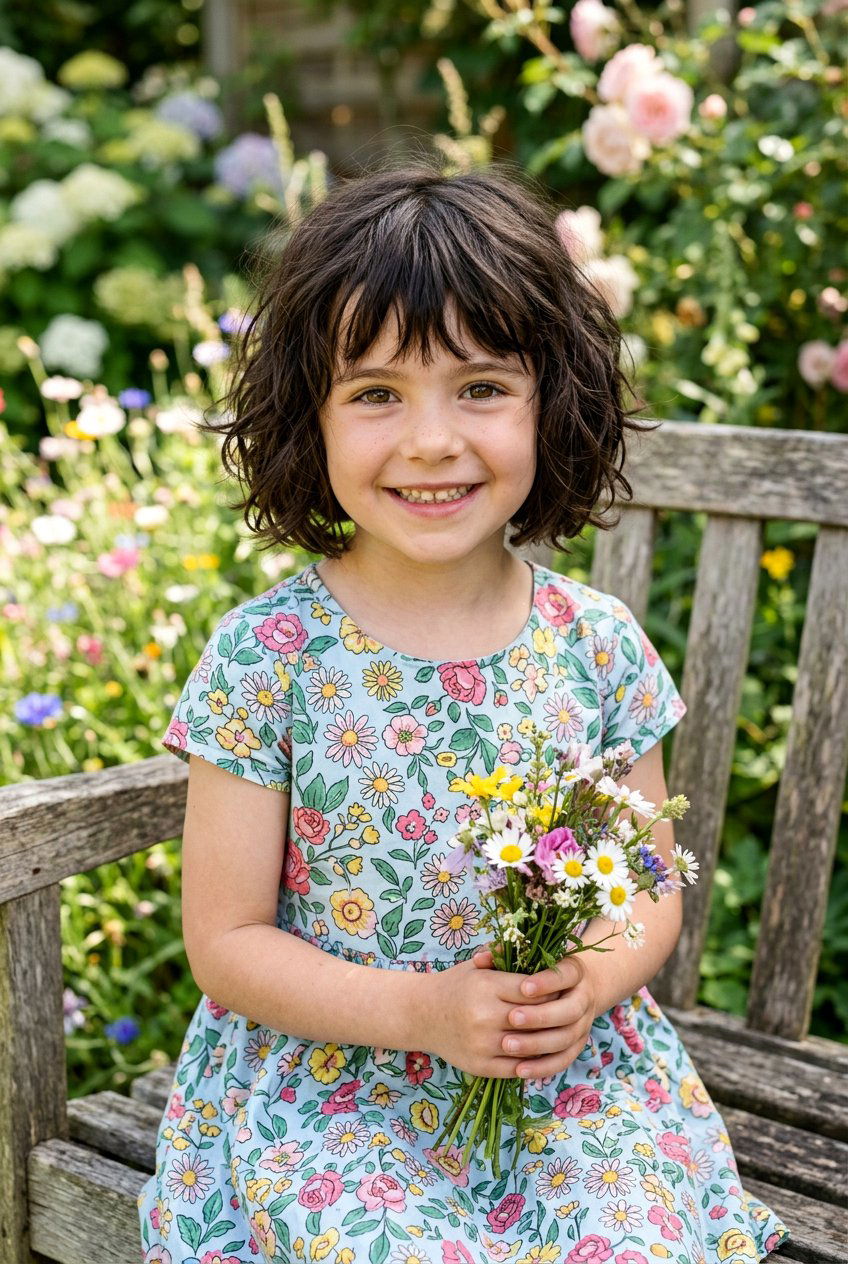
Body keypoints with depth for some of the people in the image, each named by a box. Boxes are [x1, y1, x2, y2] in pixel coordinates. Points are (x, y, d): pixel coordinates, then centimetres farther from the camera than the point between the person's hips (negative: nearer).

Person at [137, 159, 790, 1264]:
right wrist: (420, 1012, -19)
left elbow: (653, 889, 7)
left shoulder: (598, 644, -4)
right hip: (330, 1085, -2)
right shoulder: (265, 656, -12)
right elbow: (225, 942, -7)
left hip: (577, 1077, 3)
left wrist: (589, 983, -14)